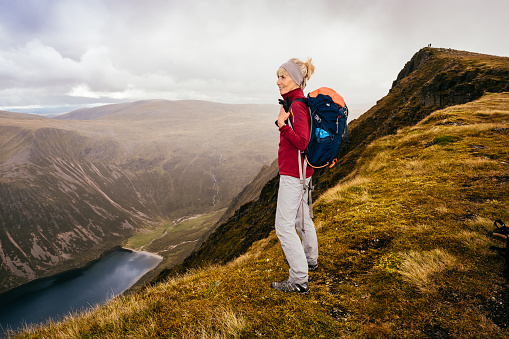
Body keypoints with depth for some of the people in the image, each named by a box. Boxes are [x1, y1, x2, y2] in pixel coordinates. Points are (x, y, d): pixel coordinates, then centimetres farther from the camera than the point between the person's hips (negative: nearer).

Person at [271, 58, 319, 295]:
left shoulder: (297, 106, -19)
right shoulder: (299, 102, 11)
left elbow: (302, 142, -26)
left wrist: (282, 125, -34)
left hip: (293, 173, -10)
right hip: (300, 171, 10)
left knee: (284, 225, -6)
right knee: (302, 217, 23)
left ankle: (299, 281, 2)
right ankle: (310, 260, 42)